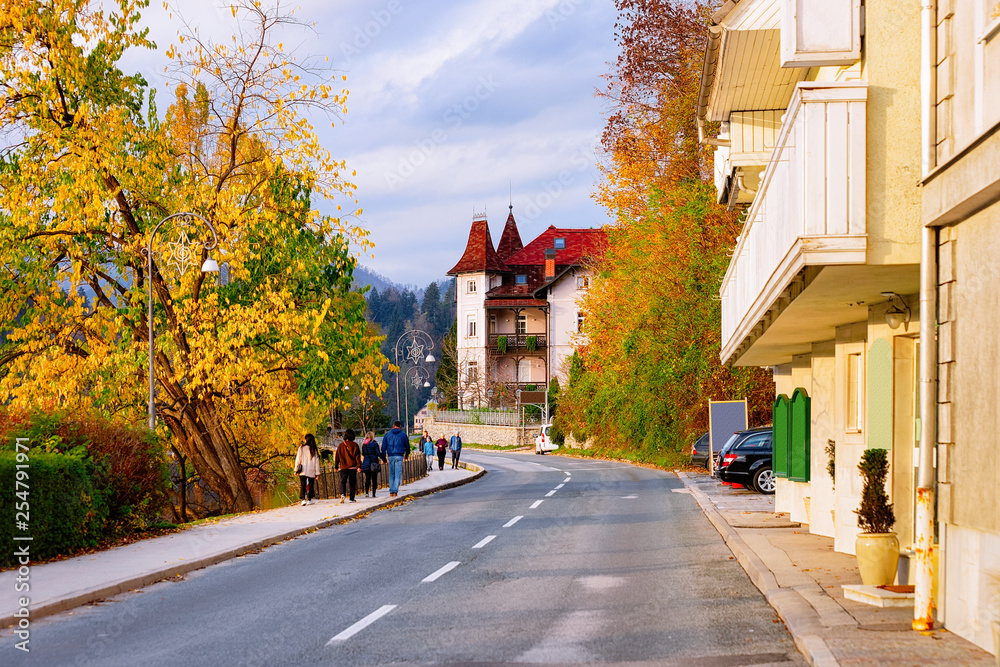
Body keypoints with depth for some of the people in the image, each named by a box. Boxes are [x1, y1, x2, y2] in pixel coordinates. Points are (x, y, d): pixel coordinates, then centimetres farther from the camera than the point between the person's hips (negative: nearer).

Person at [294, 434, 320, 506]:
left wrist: (296, 470, 5)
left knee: (302, 485, 1)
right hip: (311, 472, 1)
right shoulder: (314, 450, 1)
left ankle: (303, 499, -13)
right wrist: (317, 473, 6)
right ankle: (309, 500, 12)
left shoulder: (301, 448, -2)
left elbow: (298, 459, -1)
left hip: (303, 471, -1)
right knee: (310, 485, 11)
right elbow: (316, 462, 1)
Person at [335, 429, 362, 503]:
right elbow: (358, 456, -5)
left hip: (343, 467, 0)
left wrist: (336, 466, 15)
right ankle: (352, 498, 8)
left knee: (343, 482, 1)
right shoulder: (355, 445, -1)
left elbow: (337, 456, 7)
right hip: (352, 467, 0)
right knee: (352, 483, 8)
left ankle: (342, 494, -24)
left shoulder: (341, 445, 2)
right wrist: (359, 466, -5)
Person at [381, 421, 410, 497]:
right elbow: (407, 445, 12)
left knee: (391, 474, 12)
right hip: (399, 456, -2)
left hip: (390, 456, 2)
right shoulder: (403, 435, 3)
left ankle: (391, 491, 8)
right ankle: (395, 491, -12)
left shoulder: (387, 434, 7)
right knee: (398, 474, -2)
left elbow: (383, 446, 5)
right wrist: (407, 454, 29)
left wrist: (384, 457, 11)